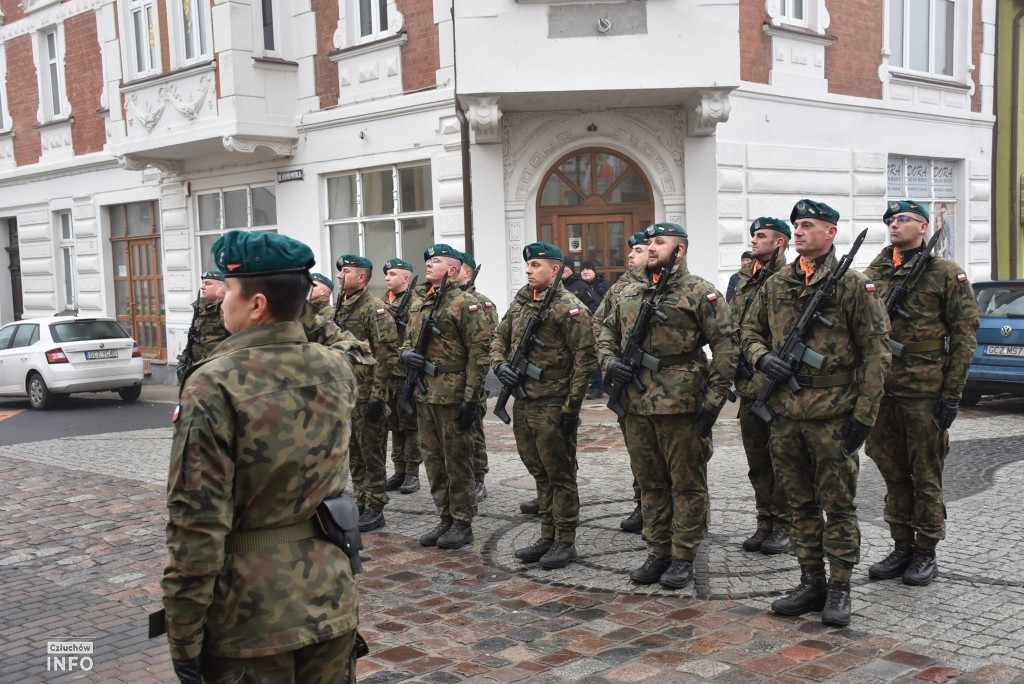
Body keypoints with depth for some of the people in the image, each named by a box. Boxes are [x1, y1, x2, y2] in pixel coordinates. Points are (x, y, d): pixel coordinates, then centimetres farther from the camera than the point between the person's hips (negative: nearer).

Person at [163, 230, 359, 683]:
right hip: (330, 600, 5)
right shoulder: (337, 370, -1)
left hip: (251, 614, -5)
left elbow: (198, 523, -19)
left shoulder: (214, 386, -17)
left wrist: (183, 642, -11)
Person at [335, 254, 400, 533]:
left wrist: (377, 396, -20)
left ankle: (375, 510, 7)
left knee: (372, 453, -1)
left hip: (367, 394, -9)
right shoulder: (342, 308, 14)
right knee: (354, 454, 14)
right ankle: (360, 503, 24)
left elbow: (387, 354, -17)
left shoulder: (374, 308, -13)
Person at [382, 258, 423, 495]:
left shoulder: (415, 303, -7)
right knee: (394, 425, 12)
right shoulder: (384, 303, 15)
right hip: (386, 373, 7)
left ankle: (412, 474, 6)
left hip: (407, 374, -7)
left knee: (410, 425, -1)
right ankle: (399, 471, 20)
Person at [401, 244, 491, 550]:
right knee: (433, 459, 13)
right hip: (424, 394, 8)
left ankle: (462, 523, 11)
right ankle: (445, 519, 24)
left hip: (453, 395, -8)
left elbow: (478, 353, -12)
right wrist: (406, 354, -1)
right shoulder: (418, 305, 15)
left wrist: (470, 398, -17)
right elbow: (407, 341, 25)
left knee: (457, 461, 0)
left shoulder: (464, 304, -8)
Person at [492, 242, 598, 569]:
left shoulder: (569, 307, -11)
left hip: (553, 406, -8)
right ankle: (547, 538, 26)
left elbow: (585, 357, -14)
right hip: (523, 404, 8)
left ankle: (565, 542, 11)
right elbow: (499, 339, 22)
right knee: (540, 473, 16)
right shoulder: (519, 304, 13)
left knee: (560, 474, 1)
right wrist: (500, 365, 0)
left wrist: (572, 405, -16)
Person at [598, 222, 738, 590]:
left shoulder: (700, 293, -4)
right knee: (650, 483, 14)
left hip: (681, 407, -6)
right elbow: (606, 332, 25)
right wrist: (610, 360, 2)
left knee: (686, 483, 4)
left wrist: (713, 400, -12)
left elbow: (726, 346, -7)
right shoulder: (628, 294, 14)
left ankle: (683, 558, 14)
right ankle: (658, 553, 25)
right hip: (637, 407, 6)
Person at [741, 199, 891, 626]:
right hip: (785, 411, 5)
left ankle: (839, 591, 13)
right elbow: (750, 331, 20)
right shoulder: (774, 285, 10)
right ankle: (811, 583, 24)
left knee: (838, 505, 3)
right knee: (801, 504, 13)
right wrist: (762, 357, -4)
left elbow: (875, 353, -6)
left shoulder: (854, 286, -4)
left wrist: (864, 413, -11)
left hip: (833, 413, -5)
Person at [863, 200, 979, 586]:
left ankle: (926, 553, 15)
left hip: (925, 391, -5)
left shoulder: (946, 273, -2)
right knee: (893, 473, 11)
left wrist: (952, 393, -10)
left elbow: (965, 334, -4)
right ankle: (902, 547, 22)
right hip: (881, 390, 5)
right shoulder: (875, 273, 12)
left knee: (926, 474, 3)